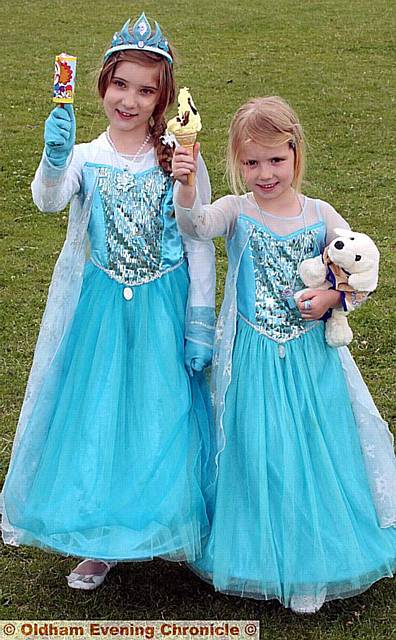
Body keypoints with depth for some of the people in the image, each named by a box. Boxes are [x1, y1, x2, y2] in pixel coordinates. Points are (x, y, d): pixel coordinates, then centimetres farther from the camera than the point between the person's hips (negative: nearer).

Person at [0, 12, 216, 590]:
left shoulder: (179, 158, -4)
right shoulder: (84, 157, -2)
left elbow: (201, 245, -3)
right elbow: (48, 200, -23)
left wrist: (201, 323, -7)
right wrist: (54, 160, -44)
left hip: (165, 311, -1)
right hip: (102, 309, 1)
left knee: (164, 418, 6)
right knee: (97, 416, 8)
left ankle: (170, 529, 29)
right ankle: (104, 541, 26)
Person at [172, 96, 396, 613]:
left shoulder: (320, 215, -1)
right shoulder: (236, 211, -5)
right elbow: (195, 226, -26)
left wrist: (332, 296, -14)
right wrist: (184, 185, -45)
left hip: (311, 357, 1)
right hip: (253, 361, -1)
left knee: (315, 449, 8)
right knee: (255, 451, 5)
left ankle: (313, 558, 27)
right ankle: (263, 559, 26)